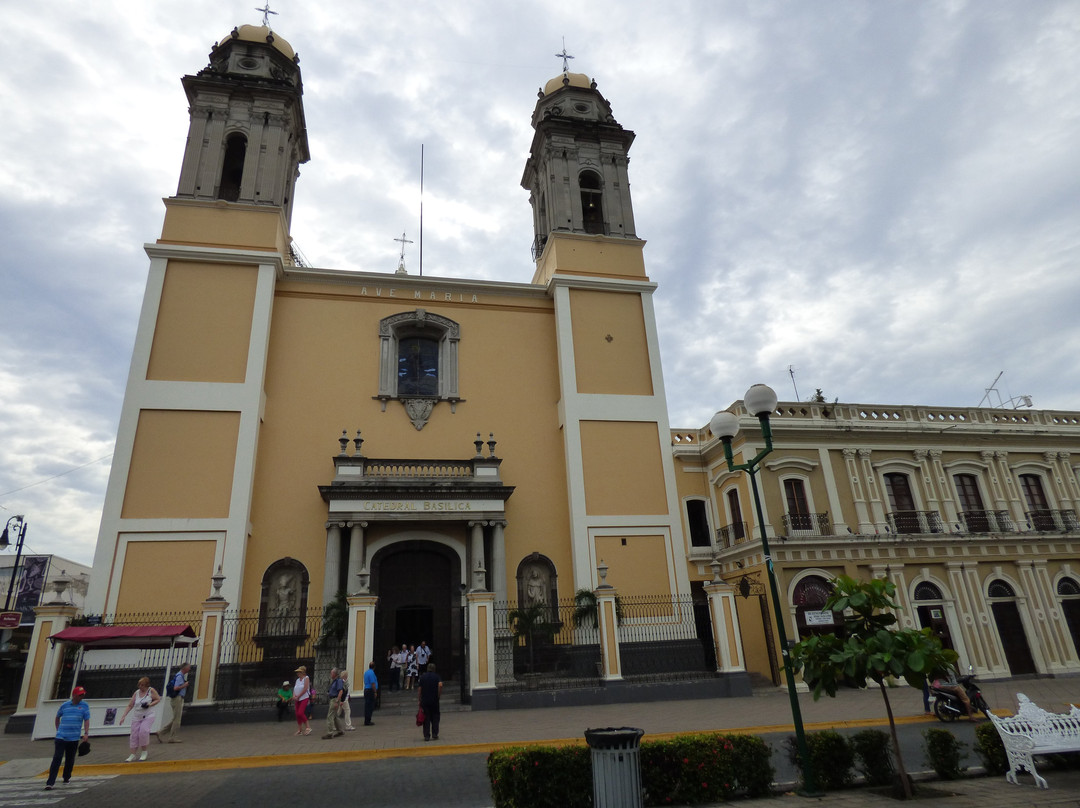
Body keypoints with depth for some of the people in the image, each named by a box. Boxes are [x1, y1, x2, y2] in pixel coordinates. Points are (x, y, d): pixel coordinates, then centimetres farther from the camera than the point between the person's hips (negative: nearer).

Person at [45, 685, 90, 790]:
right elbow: (57, 717, 21)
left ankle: (66, 778, 27)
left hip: (74, 738, 0)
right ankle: (50, 782, -7)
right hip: (61, 737, 0)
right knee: (57, 758, -8)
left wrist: (86, 733, -11)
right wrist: (58, 730, 16)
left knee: (70, 760, 9)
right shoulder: (64, 705, 4)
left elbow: (86, 720, -1)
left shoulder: (84, 706, 2)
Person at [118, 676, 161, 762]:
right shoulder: (136, 693, 2)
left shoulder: (151, 691, -6)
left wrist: (150, 705, -16)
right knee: (134, 735, 1)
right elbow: (130, 705, 6)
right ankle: (133, 755, 16)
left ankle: (144, 752, -1)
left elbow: (158, 699, 0)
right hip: (136, 717, 4)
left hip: (148, 716, -4)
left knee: (143, 731, -20)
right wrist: (123, 716, -1)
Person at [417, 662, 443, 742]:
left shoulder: (422, 677, 7)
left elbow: (419, 689, 3)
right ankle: (434, 735, 6)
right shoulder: (437, 676, 1)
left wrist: (418, 700, 6)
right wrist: (439, 694, -6)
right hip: (435, 700, -1)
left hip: (424, 701, 1)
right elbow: (440, 685, -18)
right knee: (435, 718, 9)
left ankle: (426, 736, 4)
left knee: (426, 718, 6)